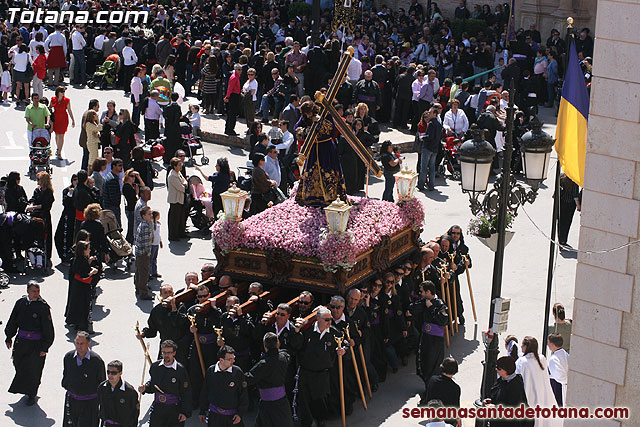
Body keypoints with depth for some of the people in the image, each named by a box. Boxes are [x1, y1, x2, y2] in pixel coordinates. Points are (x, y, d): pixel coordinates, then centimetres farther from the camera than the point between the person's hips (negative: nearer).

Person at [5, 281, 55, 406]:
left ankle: (31, 394, 22)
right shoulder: (20, 303, -1)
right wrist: (9, 338, 13)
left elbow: (48, 329, -10)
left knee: (33, 369, 3)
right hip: (21, 341, 4)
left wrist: (45, 347, -11)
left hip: (36, 343, -4)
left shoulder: (43, 307, -12)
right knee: (19, 364, 13)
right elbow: (12, 321, 12)